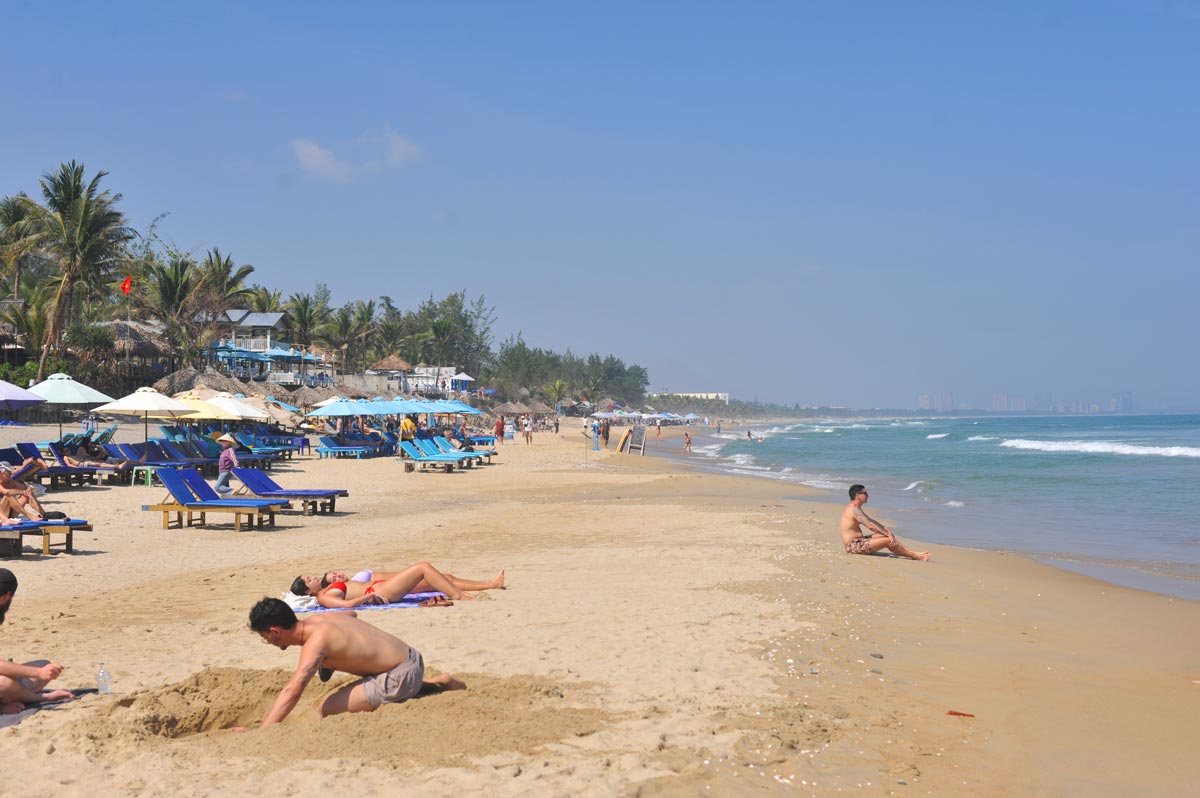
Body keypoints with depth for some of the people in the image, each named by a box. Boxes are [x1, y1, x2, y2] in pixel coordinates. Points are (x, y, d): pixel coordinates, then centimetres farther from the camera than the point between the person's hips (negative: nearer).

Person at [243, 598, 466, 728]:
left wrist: (261, 731, -35)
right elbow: (350, 614, 31)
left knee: (327, 709, -11)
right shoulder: (320, 619, 8)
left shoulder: (316, 641, -20)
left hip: (401, 676, -10)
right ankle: (436, 683, 25)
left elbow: (293, 691, -31)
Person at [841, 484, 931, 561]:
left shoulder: (854, 508, 16)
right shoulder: (854, 510, -18)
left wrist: (885, 529, 19)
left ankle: (909, 552, 6)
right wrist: (888, 534, -18)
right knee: (888, 540, -15)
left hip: (858, 541, 11)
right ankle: (914, 555, -5)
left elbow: (869, 520, 26)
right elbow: (870, 525, -23)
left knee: (886, 535, 9)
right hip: (853, 546, -11)